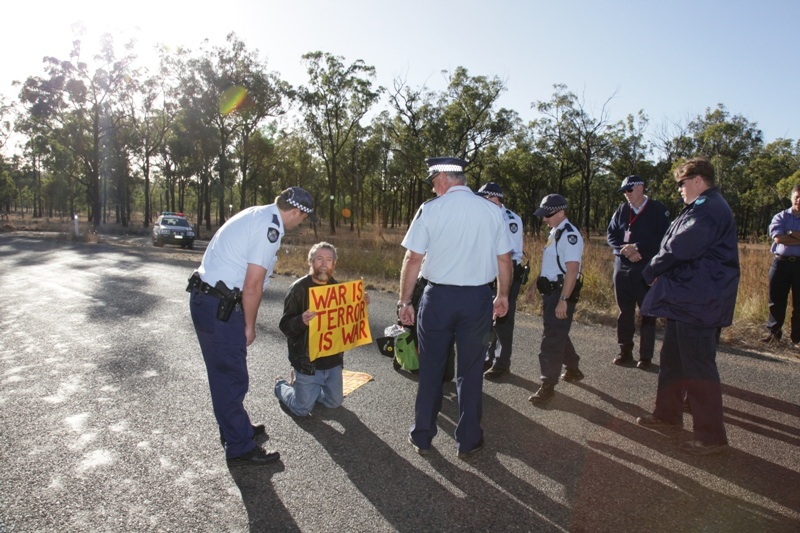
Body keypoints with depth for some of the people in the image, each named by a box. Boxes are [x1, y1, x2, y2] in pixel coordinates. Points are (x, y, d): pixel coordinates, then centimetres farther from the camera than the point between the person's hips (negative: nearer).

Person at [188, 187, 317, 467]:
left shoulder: (255, 214, 11)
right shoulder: (270, 227, -18)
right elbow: (252, 286, -19)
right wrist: (249, 326, -6)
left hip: (205, 297, 10)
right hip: (219, 307, -10)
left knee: (225, 373, 21)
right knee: (232, 377, 1)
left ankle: (236, 428, 38)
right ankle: (240, 449, 14)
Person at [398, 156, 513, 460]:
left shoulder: (430, 209, -7)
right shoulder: (492, 211, 1)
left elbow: (413, 259, -8)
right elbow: (504, 259, 5)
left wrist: (404, 301, 0)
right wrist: (502, 295, 19)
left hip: (438, 297, -1)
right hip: (477, 298, 2)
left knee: (430, 370, 13)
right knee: (470, 372, 12)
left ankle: (422, 437, 27)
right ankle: (468, 442, 25)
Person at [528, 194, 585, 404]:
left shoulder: (569, 235, -17)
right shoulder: (555, 232, 13)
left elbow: (572, 270, -23)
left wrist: (563, 300, -26)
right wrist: (539, 284, 19)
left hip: (562, 292, -10)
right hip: (551, 290, 10)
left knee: (552, 338, -5)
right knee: (559, 334, 21)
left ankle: (548, 385, 4)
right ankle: (573, 369, 40)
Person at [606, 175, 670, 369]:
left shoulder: (658, 210, -4)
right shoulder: (621, 210, 8)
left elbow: (662, 238, -11)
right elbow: (611, 234, 5)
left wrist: (637, 248, -18)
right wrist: (625, 250, -11)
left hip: (647, 270, -4)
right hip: (622, 268, 4)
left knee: (647, 313, 1)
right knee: (624, 312, 10)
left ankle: (646, 356, 11)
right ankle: (625, 352, 21)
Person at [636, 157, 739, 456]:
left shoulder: (709, 210, -19)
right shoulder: (704, 208, 17)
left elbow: (679, 248, -22)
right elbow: (678, 246, 15)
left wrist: (652, 272, -6)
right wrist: (661, 272, 0)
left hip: (699, 302, -11)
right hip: (686, 298, 11)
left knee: (698, 366, -4)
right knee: (673, 358, 18)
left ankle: (711, 436, 8)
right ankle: (668, 414, 32)